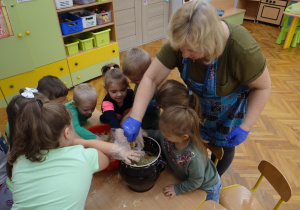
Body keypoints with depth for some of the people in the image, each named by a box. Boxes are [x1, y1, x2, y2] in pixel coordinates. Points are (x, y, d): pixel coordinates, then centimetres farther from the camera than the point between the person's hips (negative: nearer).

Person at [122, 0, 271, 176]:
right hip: (198, 99, 3)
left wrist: (245, 127, -24)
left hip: (230, 106, -2)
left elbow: (263, 86, -22)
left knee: (223, 146, 18)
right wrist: (135, 119, -32)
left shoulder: (242, 49, -39)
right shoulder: (181, 41, -31)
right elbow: (151, 78, -26)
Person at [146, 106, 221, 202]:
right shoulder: (167, 137, -30)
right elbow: (155, 135, -6)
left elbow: (195, 183, -28)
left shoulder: (194, 158, -47)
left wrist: (177, 189, -17)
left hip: (208, 187, -5)